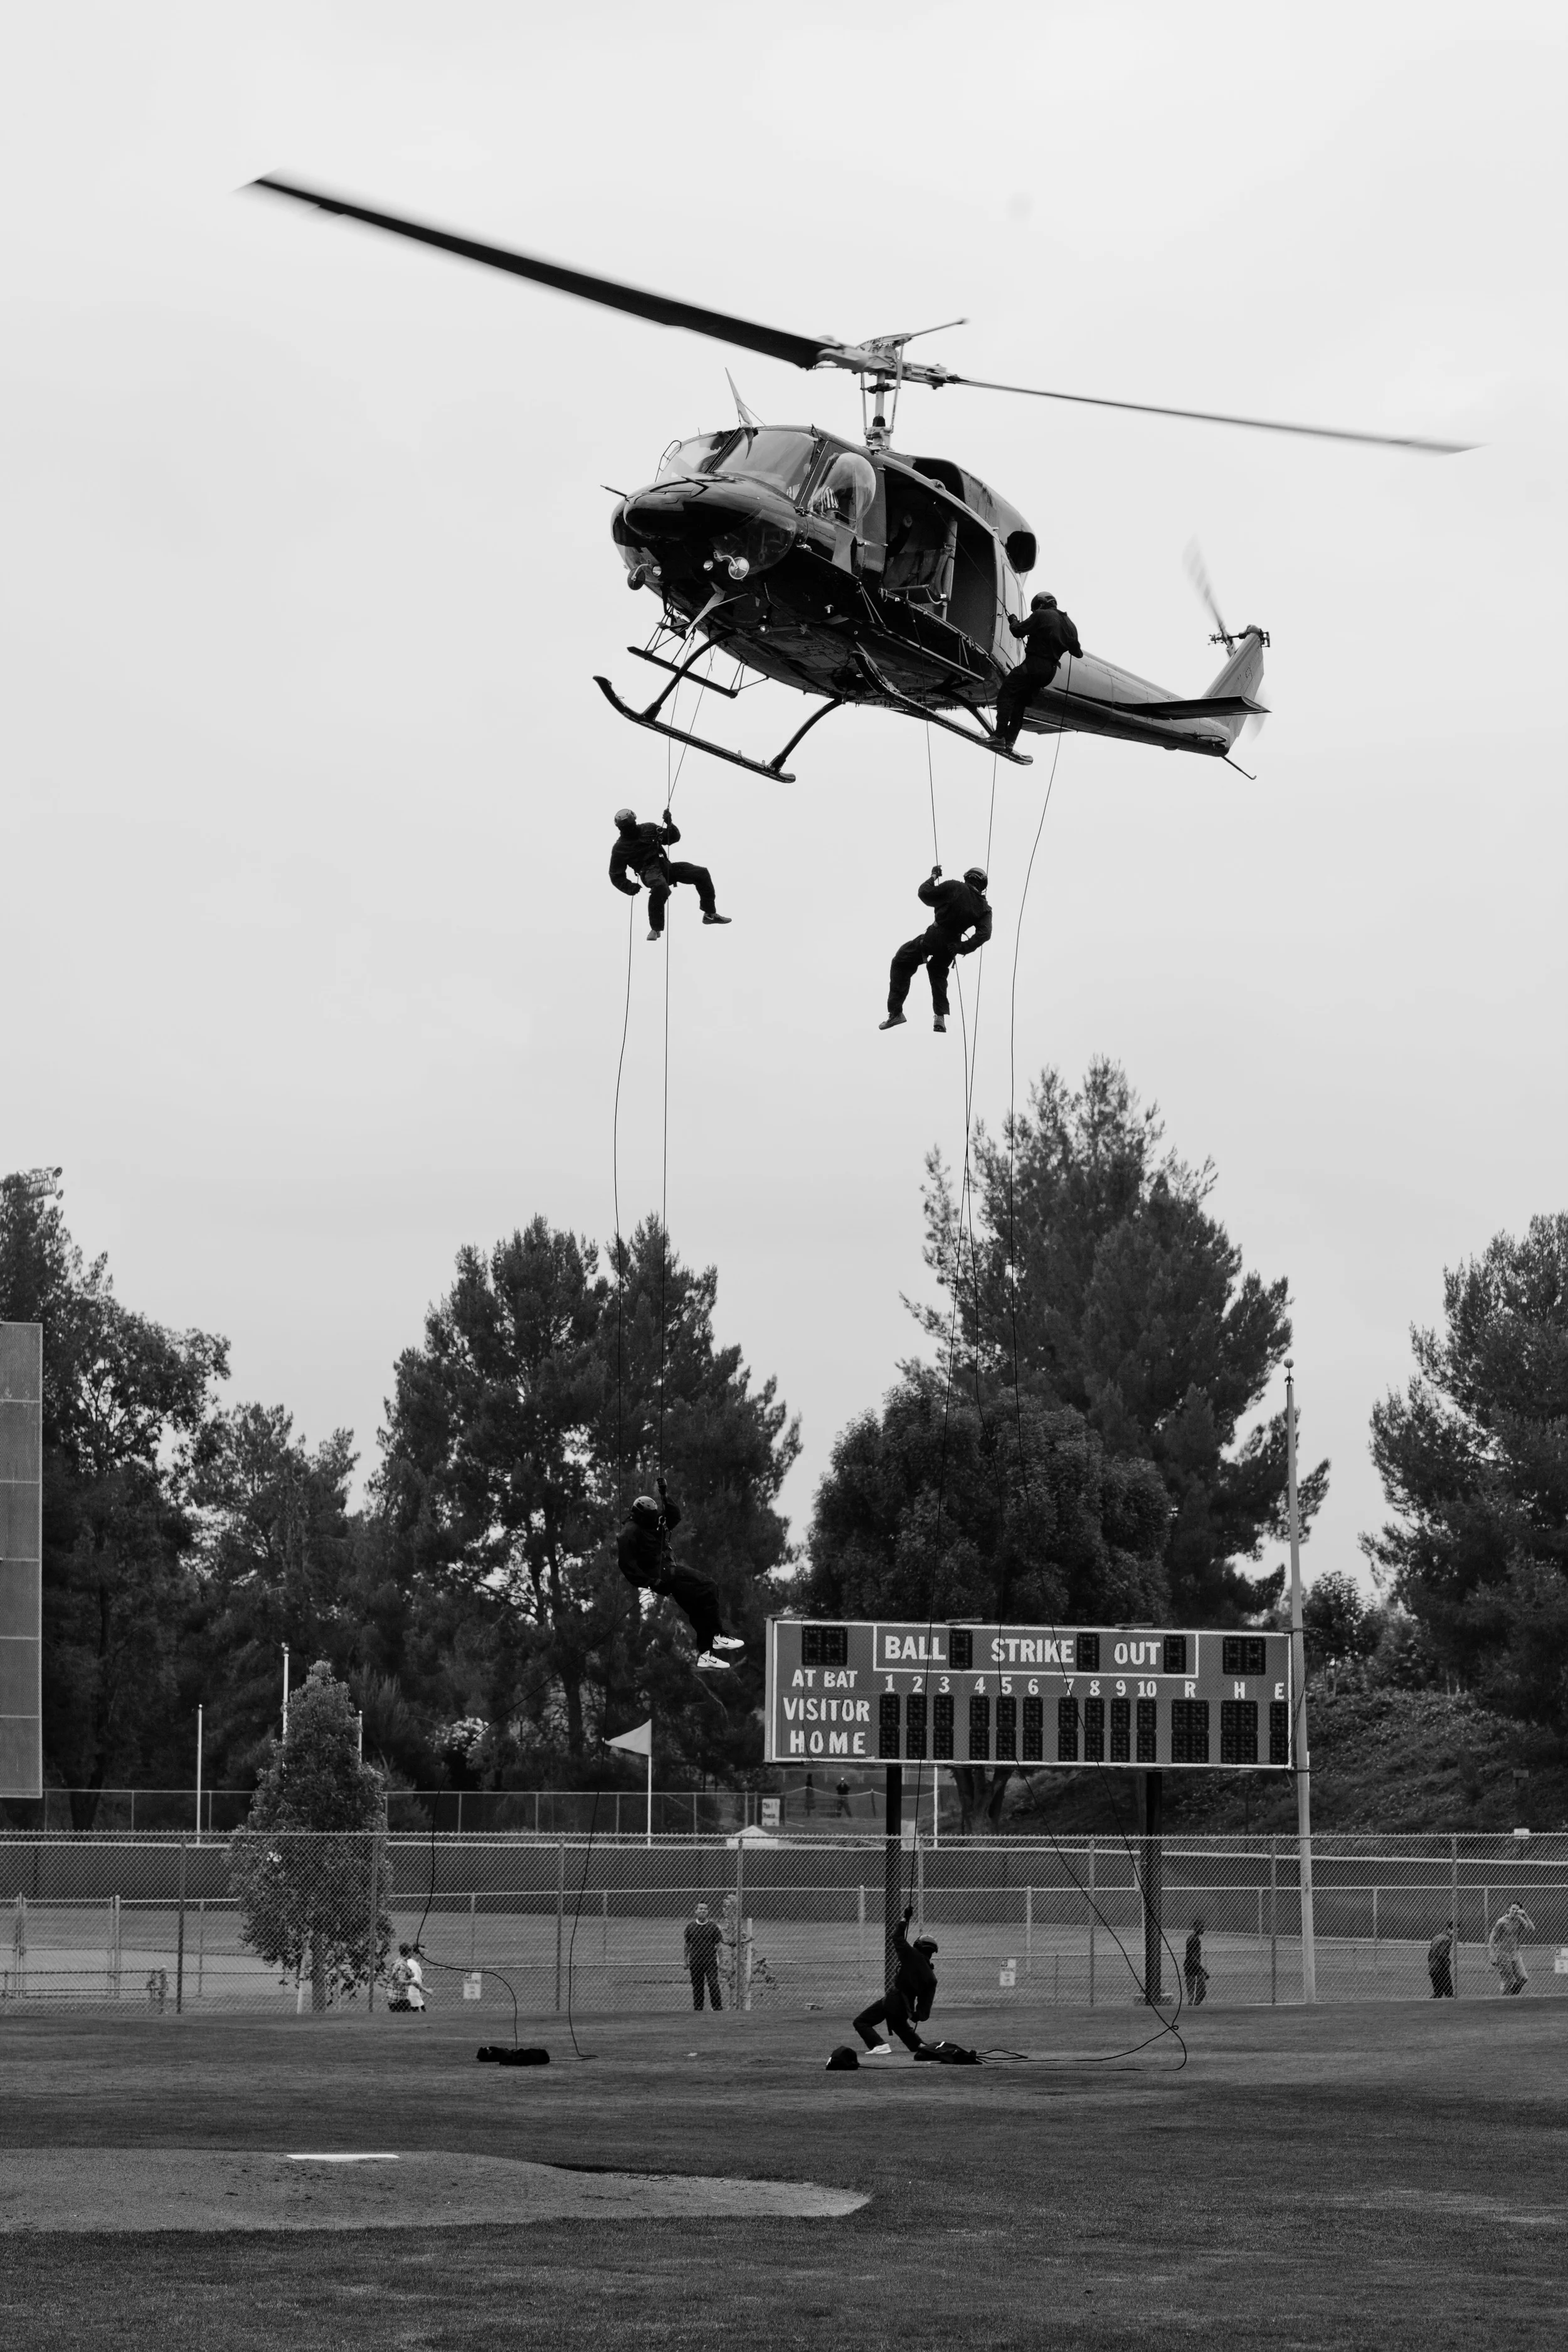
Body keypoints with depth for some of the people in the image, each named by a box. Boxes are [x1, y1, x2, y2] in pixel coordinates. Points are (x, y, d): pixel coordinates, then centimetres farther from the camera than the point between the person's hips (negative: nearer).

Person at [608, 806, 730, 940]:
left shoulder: (648, 829, 11)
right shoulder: (619, 848, 3)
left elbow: (674, 837, 16)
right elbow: (616, 876, 7)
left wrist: (670, 824, -4)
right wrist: (629, 887, -11)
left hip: (665, 865, 5)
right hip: (649, 872, -5)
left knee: (702, 873, -4)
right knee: (660, 886, -41)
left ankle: (710, 914, 10)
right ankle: (656, 929, -29)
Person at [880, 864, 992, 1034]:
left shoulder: (954, 888, -12)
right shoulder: (984, 907, 0)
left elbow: (924, 893, -9)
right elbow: (984, 934, -13)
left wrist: (933, 877, 8)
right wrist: (964, 948, -14)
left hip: (934, 937, -5)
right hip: (951, 946, 5)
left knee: (901, 963, 11)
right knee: (938, 973, 32)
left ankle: (895, 1011, 0)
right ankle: (941, 1017, 20)